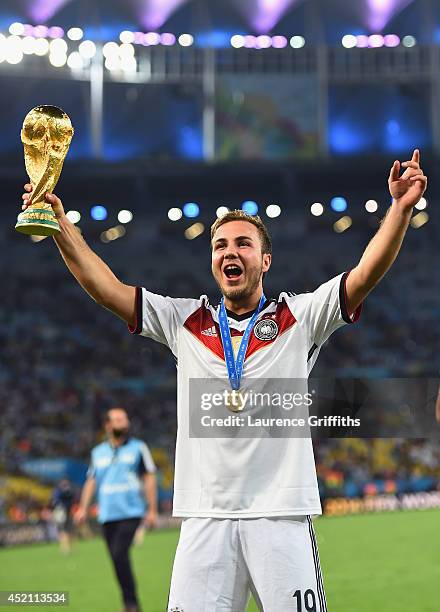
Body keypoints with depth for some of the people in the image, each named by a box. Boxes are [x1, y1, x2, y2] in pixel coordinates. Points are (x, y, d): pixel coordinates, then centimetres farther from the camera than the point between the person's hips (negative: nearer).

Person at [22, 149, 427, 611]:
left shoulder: (299, 317, 8)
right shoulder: (185, 322, 13)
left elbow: (366, 274, -3)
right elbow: (106, 289, 10)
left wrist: (400, 208, -16)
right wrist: (60, 224, 2)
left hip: (281, 517, -1)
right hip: (204, 518, 2)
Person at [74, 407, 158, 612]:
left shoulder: (138, 448, 4)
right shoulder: (98, 452, 13)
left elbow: (149, 479, 3)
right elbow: (91, 481, 16)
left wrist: (152, 511, -3)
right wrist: (83, 508, 3)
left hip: (131, 513, -4)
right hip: (107, 516, 4)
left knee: (119, 554, -20)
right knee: (117, 559, 4)